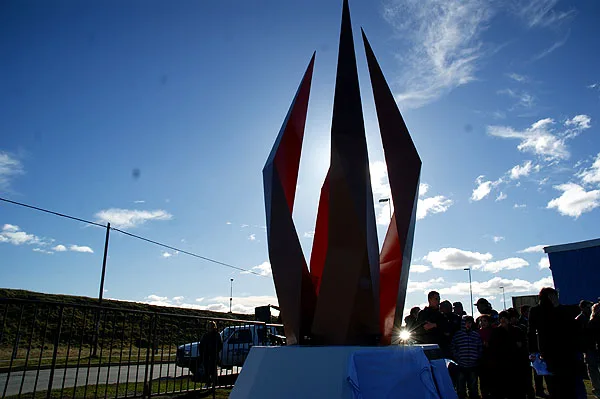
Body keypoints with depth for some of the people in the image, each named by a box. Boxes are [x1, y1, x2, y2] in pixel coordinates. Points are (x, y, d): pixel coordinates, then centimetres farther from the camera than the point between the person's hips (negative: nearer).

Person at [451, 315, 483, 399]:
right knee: (461, 390, 6)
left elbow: (480, 348, 11)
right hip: (461, 366, -2)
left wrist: (478, 359, 1)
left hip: (473, 367, 2)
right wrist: (457, 359, -7)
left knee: (473, 389, 13)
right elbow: (452, 348, 1)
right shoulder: (457, 335, -2)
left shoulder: (476, 335, 5)